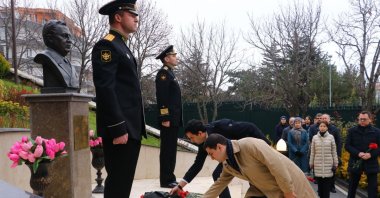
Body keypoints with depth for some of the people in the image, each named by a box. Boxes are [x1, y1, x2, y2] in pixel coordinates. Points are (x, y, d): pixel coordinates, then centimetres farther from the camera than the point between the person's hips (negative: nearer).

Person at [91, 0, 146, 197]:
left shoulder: (122, 47, 21)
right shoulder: (106, 45, -10)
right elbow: (105, 90, -19)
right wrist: (118, 129, -22)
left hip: (130, 128, 10)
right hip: (120, 129, -10)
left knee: (124, 182, 14)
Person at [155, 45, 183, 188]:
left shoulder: (170, 74, 20)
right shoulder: (163, 73, -9)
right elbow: (162, 98, -18)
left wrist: (175, 119, 17)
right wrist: (165, 118, -22)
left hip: (174, 119, 9)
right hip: (168, 119, -9)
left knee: (171, 150, 11)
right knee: (167, 150, -5)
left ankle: (170, 178, 18)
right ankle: (166, 180, -1)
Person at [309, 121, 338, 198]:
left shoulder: (331, 137, 1)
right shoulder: (315, 137, 3)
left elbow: (334, 151, 4)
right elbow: (312, 152, 7)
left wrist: (335, 163, 3)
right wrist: (311, 163, 7)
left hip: (328, 164, -1)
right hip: (318, 164, 1)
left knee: (327, 183, -2)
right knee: (320, 183, 4)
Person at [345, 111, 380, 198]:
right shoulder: (352, 131, 1)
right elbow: (347, 146, -1)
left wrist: (371, 154, -17)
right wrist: (358, 153, -16)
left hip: (371, 164, 0)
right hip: (355, 163, 0)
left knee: (373, 188, 3)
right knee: (352, 187, 12)